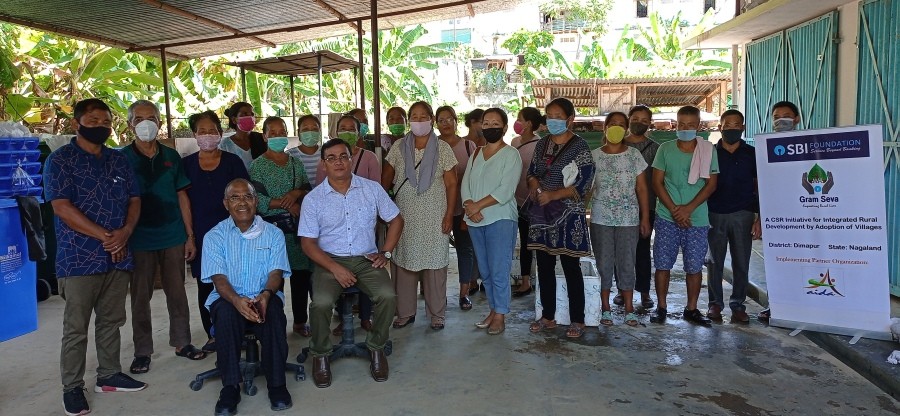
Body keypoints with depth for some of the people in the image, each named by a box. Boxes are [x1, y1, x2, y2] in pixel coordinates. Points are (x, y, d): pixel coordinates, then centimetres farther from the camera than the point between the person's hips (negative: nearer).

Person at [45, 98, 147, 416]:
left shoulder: (118, 160, 12)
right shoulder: (60, 160, -5)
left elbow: (134, 199, 10)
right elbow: (62, 207, -14)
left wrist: (125, 232, -9)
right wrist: (105, 236, -15)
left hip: (118, 255, 5)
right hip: (79, 258, -5)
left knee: (112, 320, 14)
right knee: (76, 327, 3)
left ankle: (109, 375, 28)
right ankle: (72, 388, 15)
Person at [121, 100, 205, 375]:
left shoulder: (171, 156, 6)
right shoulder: (122, 158, -1)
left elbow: (182, 196, 8)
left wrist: (190, 236, 4)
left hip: (174, 237, 2)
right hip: (139, 239, -2)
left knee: (177, 292, 9)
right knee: (140, 296, 7)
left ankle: (182, 342, 22)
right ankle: (142, 351, 19)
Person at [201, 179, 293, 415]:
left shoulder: (273, 233, 6)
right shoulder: (214, 236, 4)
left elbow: (276, 273, -4)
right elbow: (219, 278, -7)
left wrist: (266, 294, -29)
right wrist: (237, 300, -30)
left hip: (264, 298, 0)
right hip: (228, 299, 0)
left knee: (273, 309, -33)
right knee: (226, 312, -34)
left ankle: (276, 384, -21)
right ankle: (230, 387, -23)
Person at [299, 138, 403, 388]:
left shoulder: (372, 189, 3)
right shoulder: (313, 199, -1)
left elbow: (396, 220, 12)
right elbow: (308, 242, -2)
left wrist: (385, 253, 0)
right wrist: (335, 268, -15)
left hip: (366, 260, 1)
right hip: (330, 261, -1)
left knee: (388, 296, -26)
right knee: (321, 302, -29)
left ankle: (376, 347, 2)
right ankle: (320, 355, 0)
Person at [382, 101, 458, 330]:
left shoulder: (442, 148, -1)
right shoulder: (399, 148, 4)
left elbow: (451, 184, -1)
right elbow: (386, 178, 10)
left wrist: (449, 215, -7)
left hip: (434, 218, -2)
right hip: (404, 216, 2)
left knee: (435, 265, 3)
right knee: (403, 263, 6)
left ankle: (437, 315, 17)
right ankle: (405, 312, 21)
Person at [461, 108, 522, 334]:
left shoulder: (511, 155, -4)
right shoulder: (476, 154, 15)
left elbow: (505, 191, -14)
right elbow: (465, 185, 8)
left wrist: (478, 205, -15)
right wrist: (469, 206, -11)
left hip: (500, 219, -6)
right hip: (475, 222, 6)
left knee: (499, 271, -4)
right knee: (485, 271, 12)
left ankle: (500, 316, 7)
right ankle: (494, 310, 24)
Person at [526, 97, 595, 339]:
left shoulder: (579, 147, -7)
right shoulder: (542, 145, 11)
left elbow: (584, 184, -13)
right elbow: (532, 171, 20)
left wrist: (553, 195, -21)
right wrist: (533, 185, -3)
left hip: (568, 215, -6)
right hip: (541, 214, 6)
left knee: (571, 267, 1)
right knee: (544, 266, 11)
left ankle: (577, 320, 14)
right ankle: (548, 316, 25)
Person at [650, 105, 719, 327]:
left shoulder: (708, 150, 2)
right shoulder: (665, 149, 2)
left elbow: (711, 184, -1)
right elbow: (657, 182, 0)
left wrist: (688, 208, -12)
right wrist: (674, 210, -10)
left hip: (697, 219, 0)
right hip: (667, 218, 0)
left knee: (695, 266, 6)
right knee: (663, 264, 3)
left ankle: (691, 308, 19)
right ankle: (661, 306, 15)